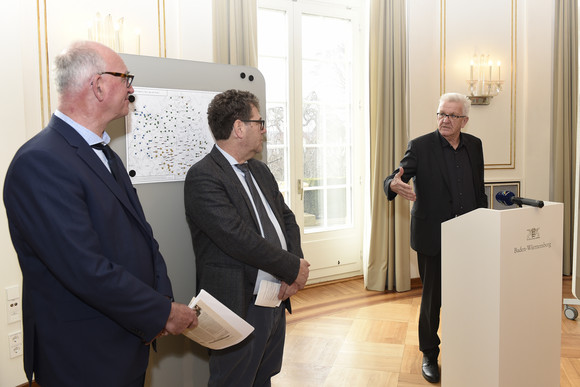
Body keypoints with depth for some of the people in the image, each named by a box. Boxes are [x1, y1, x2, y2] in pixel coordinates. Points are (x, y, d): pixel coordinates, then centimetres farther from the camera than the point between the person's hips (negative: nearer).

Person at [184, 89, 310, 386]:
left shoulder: (260, 171, 12)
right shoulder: (202, 176, -17)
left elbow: (286, 218, 11)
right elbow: (238, 238, -25)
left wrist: (294, 268, -7)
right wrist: (293, 267, -15)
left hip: (277, 301, 8)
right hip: (241, 307, -8)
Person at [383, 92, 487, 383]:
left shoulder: (474, 145, 7)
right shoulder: (420, 147, -8)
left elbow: (479, 190, 14)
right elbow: (392, 181, -14)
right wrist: (395, 185, -38)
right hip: (432, 237, -3)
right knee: (432, 299, 8)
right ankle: (429, 355, 28)